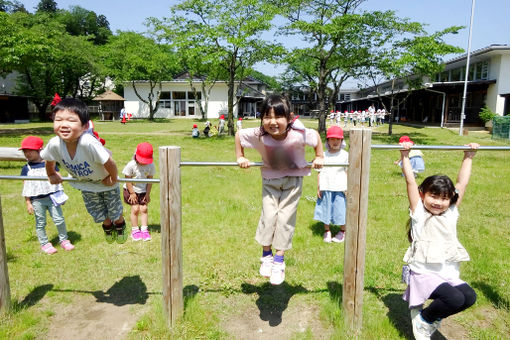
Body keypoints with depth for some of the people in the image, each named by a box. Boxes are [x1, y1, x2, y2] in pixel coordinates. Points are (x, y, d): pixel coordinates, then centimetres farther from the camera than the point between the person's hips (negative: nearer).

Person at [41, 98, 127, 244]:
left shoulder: (88, 143, -46)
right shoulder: (54, 144, -29)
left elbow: (109, 163, -35)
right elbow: (49, 160, -4)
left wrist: (113, 179, -19)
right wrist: (52, 175, 11)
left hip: (106, 182, -4)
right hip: (85, 184, 4)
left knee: (115, 210, 18)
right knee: (98, 213, 21)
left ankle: (120, 226, 53)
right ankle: (108, 227, 57)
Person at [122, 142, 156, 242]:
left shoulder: (151, 166, -13)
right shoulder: (131, 165, -21)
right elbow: (128, 180, -13)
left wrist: (147, 193, -5)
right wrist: (132, 193, -12)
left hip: (143, 191, 2)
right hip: (131, 190, -2)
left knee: (143, 209, -2)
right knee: (135, 209, -6)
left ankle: (144, 230, 6)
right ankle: (135, 230, 8)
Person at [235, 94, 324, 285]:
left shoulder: (298, 135, -28)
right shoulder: (258, 135, -24)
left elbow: (316, 135, -8)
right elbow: (239, 134, -5)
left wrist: (319, 157, -4)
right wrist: (240, 157, -5)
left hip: (293, 180, -1)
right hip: (270, 180, 1)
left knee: (286, 218, -5)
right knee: (268, 216, -8)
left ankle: (279, 261, 5)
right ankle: (266, 255, 13)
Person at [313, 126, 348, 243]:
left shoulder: (345, 155, 2)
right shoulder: (324, 155, 5)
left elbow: (348, 172, 4)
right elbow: (320, 172, 8)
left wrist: (348, 187, -2)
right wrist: (318, 187, 5)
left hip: (340, 188, -1)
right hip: (325, 188, 2)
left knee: (341, 210, 3)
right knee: (326, 209, 9)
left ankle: (342, 232, 22)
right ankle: (327, 231, 24)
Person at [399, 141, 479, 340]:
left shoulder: (451, 213, 10)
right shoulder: (418, 213, -2)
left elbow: (462, 183, 12)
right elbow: (411, 182, -8)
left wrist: (468, 157, 15)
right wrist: (405, 156, -10)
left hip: (449, 274, 6)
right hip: (424, 273, -5)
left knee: (469, 296, -20)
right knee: (455, 299, -26)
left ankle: (432, 316, 8)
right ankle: (423, 318, 3)